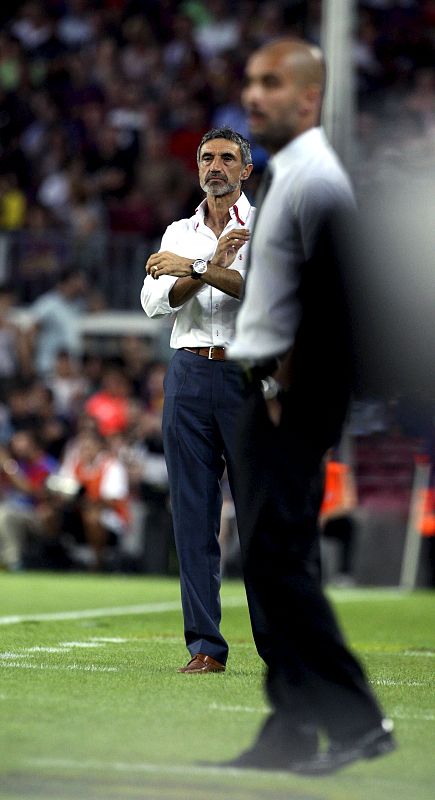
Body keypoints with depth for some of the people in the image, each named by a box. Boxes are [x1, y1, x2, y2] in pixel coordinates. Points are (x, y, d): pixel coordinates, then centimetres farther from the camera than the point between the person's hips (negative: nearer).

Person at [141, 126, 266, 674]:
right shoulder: (179, 233, 17)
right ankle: (205, 646, 4)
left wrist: (195, 269, -13)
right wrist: (214, 265, -11)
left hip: (248, 376, -4)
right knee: (192, 514, 1)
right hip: (189, 375, 4)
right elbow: (154, 301, 2)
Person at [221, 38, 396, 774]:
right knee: (273, 562, 11)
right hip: (264, 391, 10)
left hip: (291, 395, -10)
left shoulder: (314, 179, -14)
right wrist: (265, 386, 14)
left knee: (280, 560, -12)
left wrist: (287, 388, -17)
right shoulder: (282, 176, 18)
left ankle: (355, 718, -8)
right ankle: (292, 729, 15)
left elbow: (327, 300, -21)